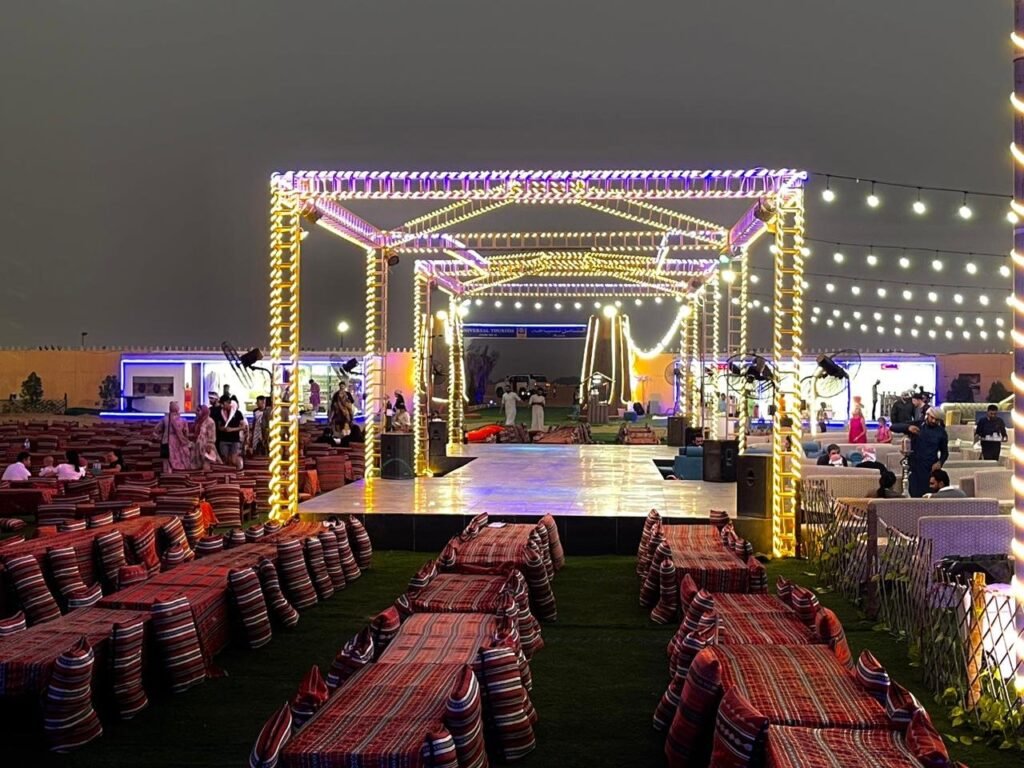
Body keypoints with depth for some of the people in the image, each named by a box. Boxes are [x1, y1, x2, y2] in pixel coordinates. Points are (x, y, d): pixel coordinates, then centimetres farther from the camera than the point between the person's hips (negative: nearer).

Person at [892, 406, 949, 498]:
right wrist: (908, 427, -23)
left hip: (931, 469, 0)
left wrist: (940, 462, -7)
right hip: (915, 468, 0)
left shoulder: (941, 432, 4)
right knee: (915, 496, -2)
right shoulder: (916, 425, 2)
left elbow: (944, 452, 14)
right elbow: (893, 427, -4)